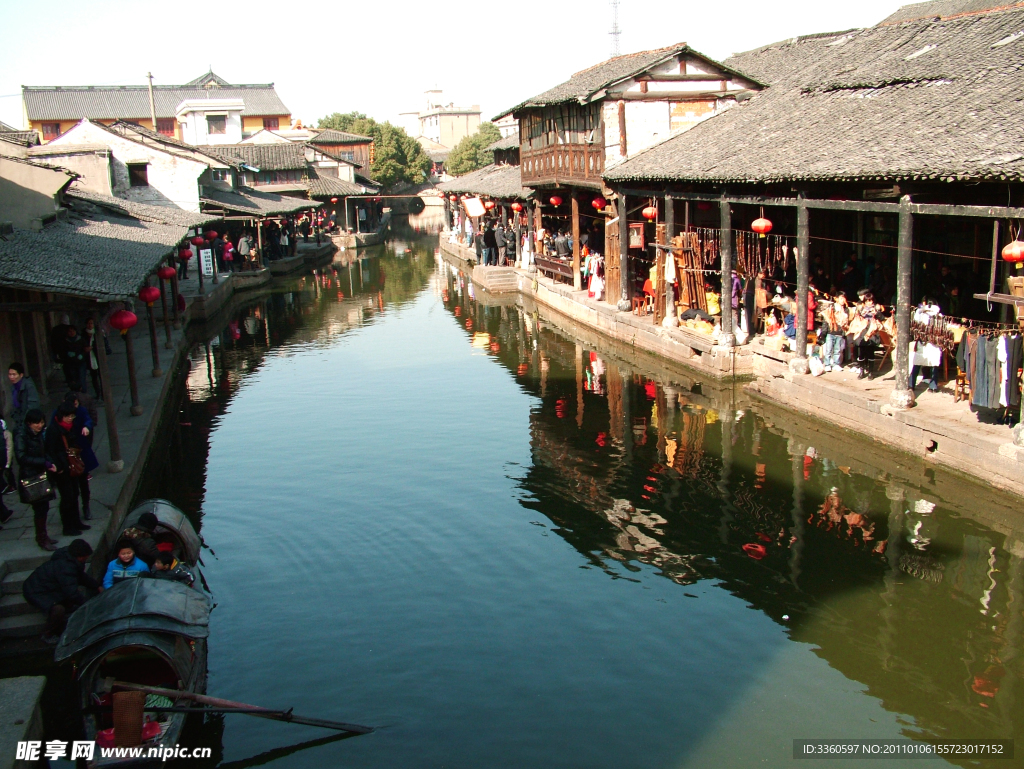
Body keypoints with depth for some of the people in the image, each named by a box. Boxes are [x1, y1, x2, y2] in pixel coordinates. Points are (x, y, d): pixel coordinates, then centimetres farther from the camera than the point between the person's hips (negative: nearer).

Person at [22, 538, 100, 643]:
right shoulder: (65, 568, -33)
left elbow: (82, 577, 16)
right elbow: (72, 593, -30)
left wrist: (98, 586, 9)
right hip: (35, 592, -11)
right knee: (58, 609, -30)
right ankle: (48, 635, -4)